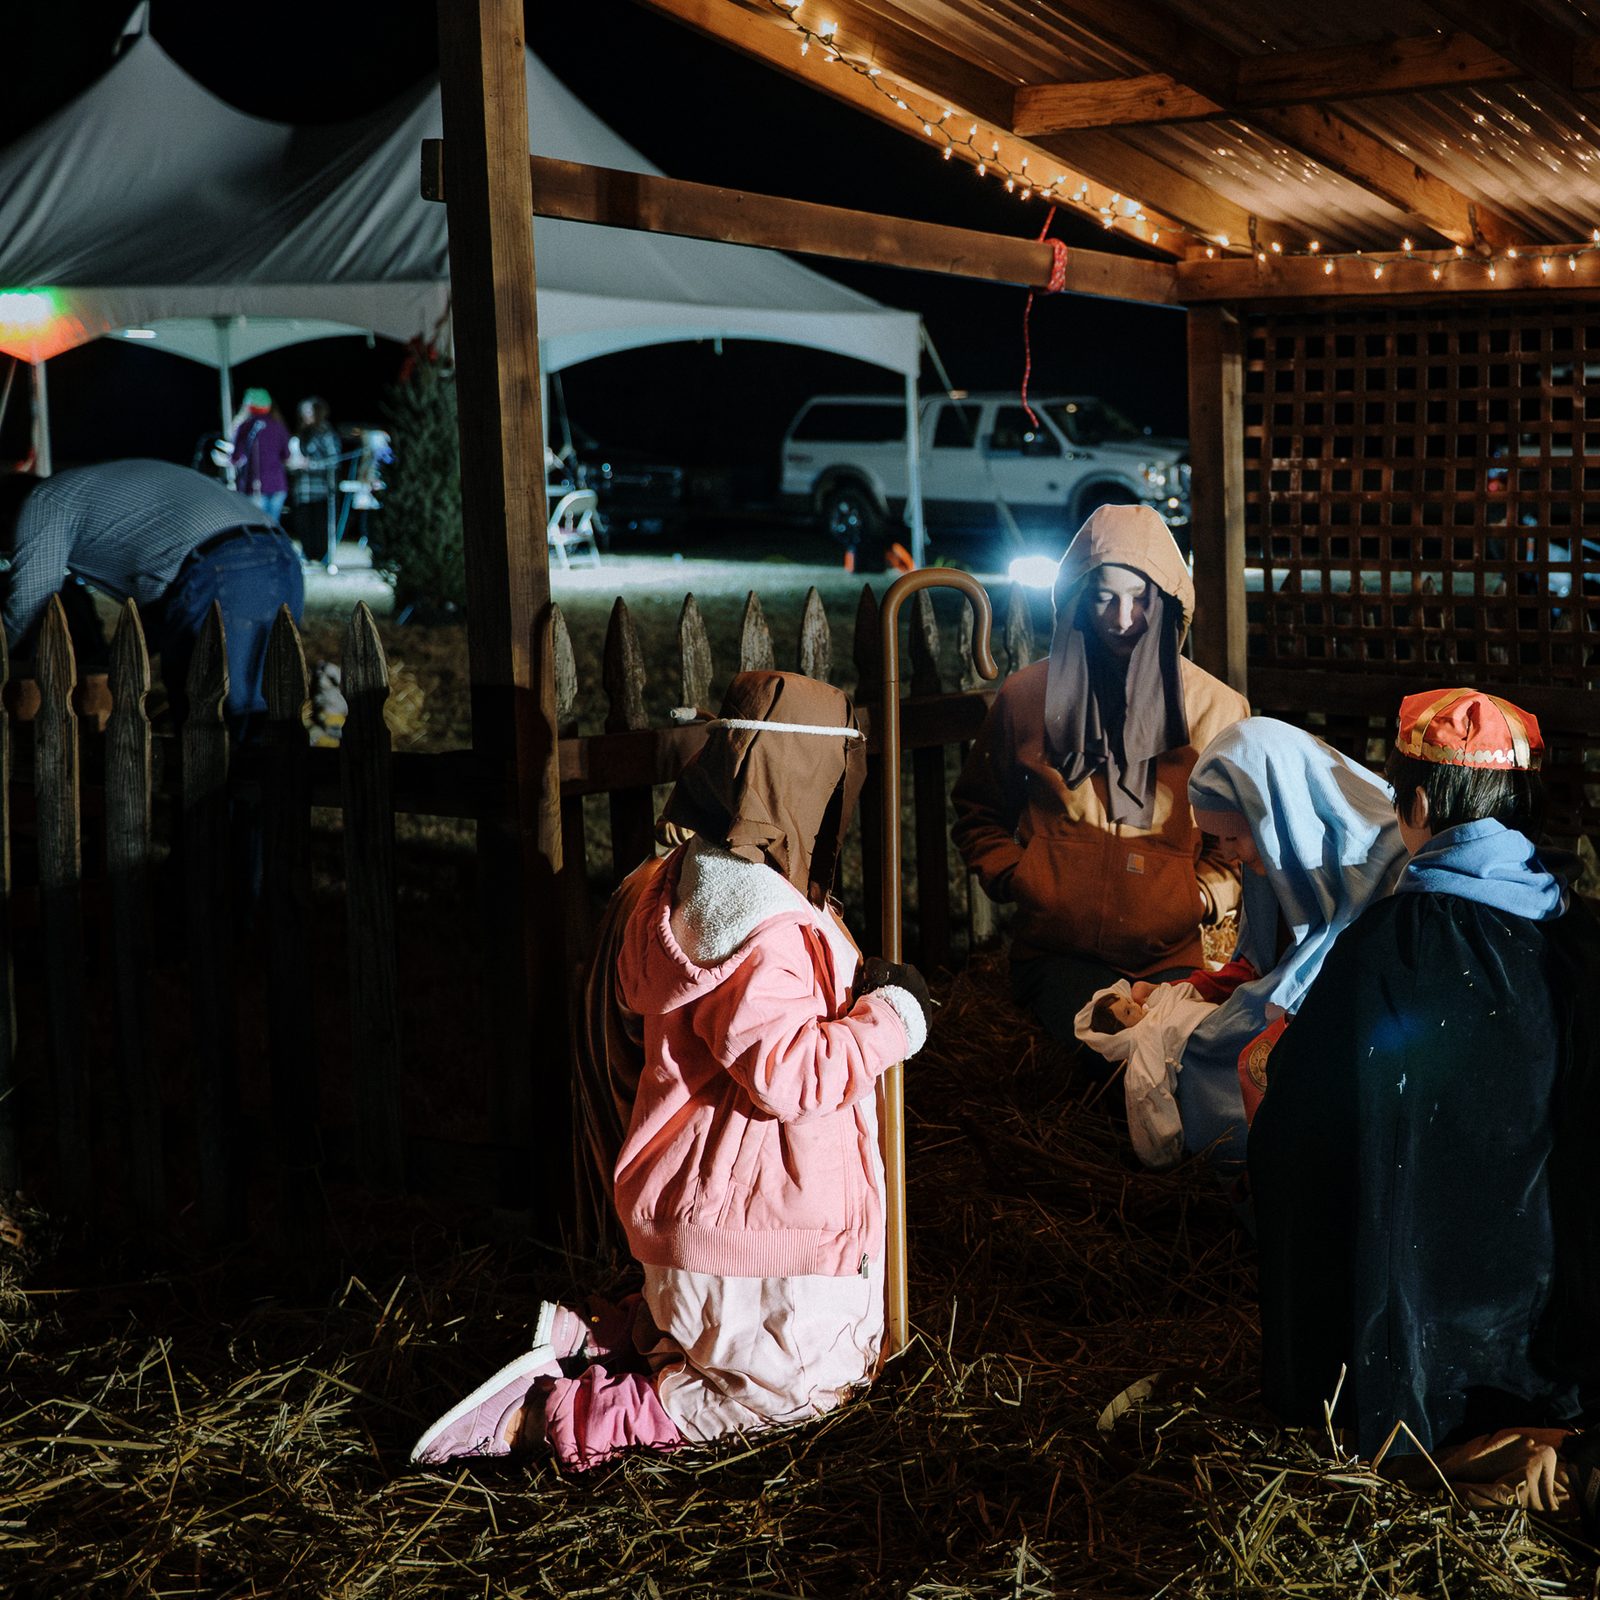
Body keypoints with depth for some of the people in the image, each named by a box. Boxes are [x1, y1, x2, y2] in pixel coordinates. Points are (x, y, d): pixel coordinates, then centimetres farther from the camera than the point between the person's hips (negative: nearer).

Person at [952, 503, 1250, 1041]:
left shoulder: (1216, 709, 7)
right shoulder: (1027, 697, 9)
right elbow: (978, 813, 21)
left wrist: (1204, 897, -5)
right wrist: (1015, 878, 5)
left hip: (1174, 956, 1)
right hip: (1058, 952, -1)